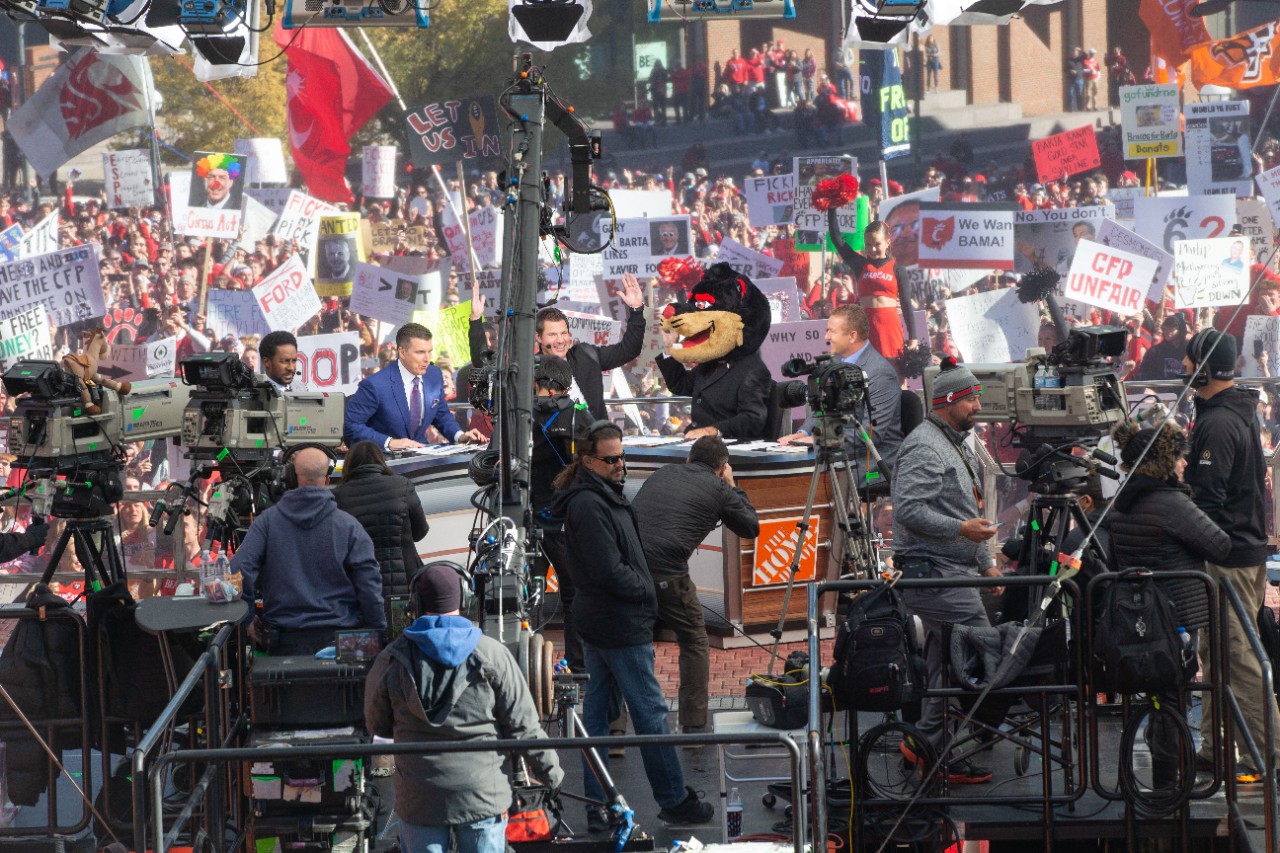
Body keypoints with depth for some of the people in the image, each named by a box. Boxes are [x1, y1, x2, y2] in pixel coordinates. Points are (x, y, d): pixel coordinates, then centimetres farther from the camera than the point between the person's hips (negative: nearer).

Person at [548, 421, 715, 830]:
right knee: (650, 711, -1)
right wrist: (644, 591, -10)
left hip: (596, 623, 10)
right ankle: (675, 801, 6)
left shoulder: (603, 497, 12)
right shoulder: (590, 505, -20)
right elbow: (609, 571, -24)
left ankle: (593, 807, 15)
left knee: (596, 712, 11)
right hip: (621, 625, -10)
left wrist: (641, 587, 5)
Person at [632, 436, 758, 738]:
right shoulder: (718, 489, 11)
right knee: (694, 642, 17)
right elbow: (751, 527, 22)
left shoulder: (663, 473, 23)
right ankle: (693, 726, 13)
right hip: (666, 573, -4)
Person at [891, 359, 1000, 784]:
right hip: (936, 574, -11)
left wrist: (987, 563, 25)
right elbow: (909, 510, -23)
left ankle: (930, 745, 16)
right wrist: (961, 529, -25)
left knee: (946, 665, 11)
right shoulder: (924, 447, -13)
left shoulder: (957, 446, 21)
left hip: (955, 573, 11)